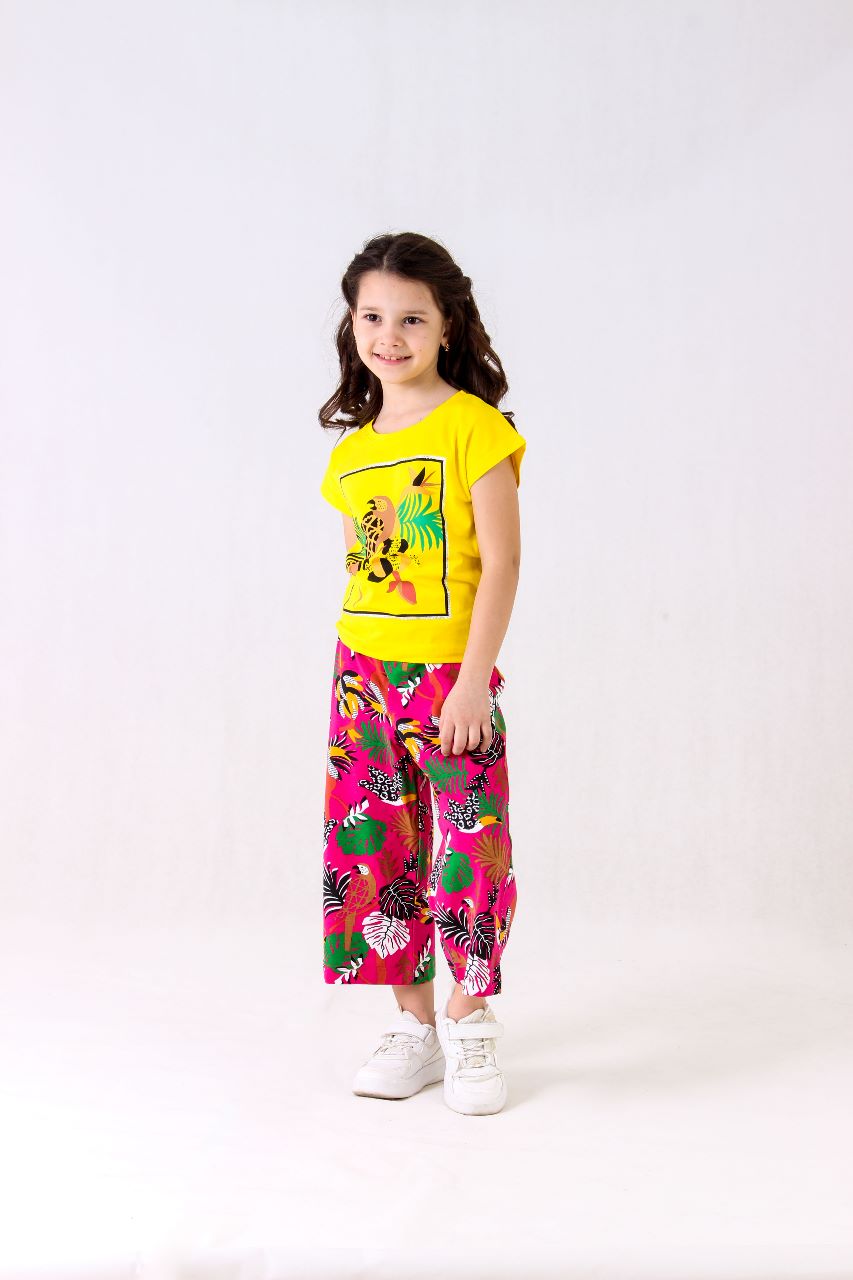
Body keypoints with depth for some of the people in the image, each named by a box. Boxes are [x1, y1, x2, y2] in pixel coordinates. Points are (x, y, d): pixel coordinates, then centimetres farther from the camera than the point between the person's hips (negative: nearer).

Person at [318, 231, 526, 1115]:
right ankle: (414, 1024, 23)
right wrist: (352, 677, 11)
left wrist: (474, 678, -16)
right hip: (363, 675, 6)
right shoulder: (352, 451, 9)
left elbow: (501, 560, -12)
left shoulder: (473, 425, -8)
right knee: (374, 847, 9)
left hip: (451, 675, -6)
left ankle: (470, 1021, 17)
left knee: (468, 845, -3)